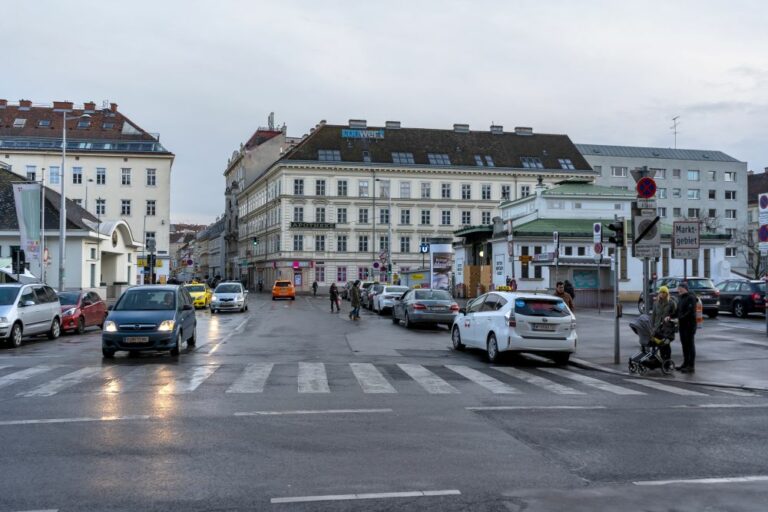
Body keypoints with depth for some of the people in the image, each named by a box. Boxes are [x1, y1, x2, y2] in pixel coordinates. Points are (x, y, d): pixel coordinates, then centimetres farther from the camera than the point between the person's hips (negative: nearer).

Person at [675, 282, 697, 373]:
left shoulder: (691, 297, -11)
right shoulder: (681, 298, 16)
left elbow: (690, 312, -19)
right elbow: (678, 310, 17)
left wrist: (680, 318, -23)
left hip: (689, 325, -8)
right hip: (682, 325, 8)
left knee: (690, 344, -5)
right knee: (684, 344, 12)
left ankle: (691, 366, -3)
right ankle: (686, 363, 21)